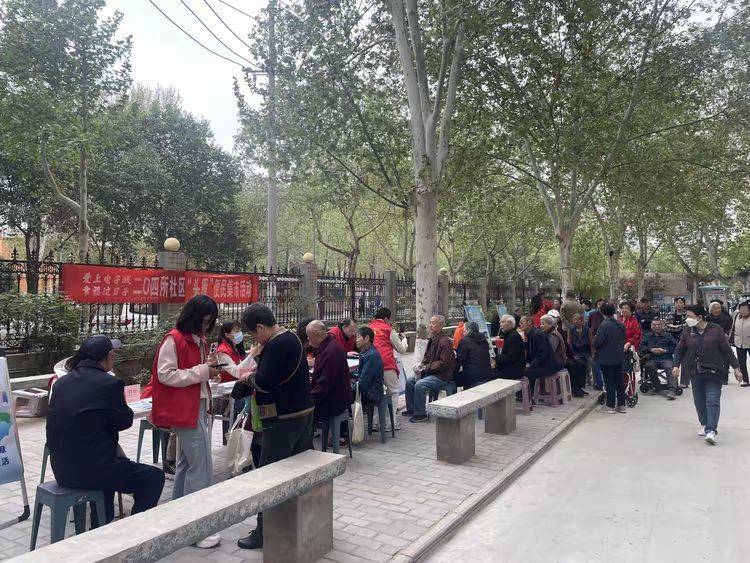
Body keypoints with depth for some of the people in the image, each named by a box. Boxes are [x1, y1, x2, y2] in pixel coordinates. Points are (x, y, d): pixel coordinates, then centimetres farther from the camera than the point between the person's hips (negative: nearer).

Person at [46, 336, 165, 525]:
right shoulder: (110, 383, -17)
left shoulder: (62, 383, 5)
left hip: (62, 470, 8)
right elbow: (125, 421, -6)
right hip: (90, 470, -8)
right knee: (154, 477, 5)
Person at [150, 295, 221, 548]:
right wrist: (202, 371, -20)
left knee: (187, 463, 18)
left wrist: (210, 367, 2)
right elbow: (165, 375, -18)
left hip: (200, 407, 9)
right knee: (202, 468, -7)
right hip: (186, 410, -9)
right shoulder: (174, 339, -13)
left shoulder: (199, 340, 13)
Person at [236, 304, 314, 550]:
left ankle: (264, 532, 12)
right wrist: (259, 356, 2)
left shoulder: (277, 345, -21)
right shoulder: (291, 337, 11)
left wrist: (249, 377, -5)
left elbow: (264, 382, -24)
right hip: (302, 412, 10)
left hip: (283, 420, -10)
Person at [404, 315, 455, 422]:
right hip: (430, 373, 10)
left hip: (442, 377, -10)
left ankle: (421, 414, -14)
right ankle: (411, 409, 15)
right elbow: (427, 357, 23)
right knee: (409, 381, 4)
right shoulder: (432, 340, 13)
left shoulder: (445, 341, -18)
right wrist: (420, 365, 2)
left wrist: (426, 367, -19)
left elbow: (444, 363, -22)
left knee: (420, 385, -27)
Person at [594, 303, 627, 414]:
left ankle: (610, 406, 8)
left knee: (609, 381, 1)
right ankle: (621, 405, 20)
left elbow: (597, 342, -20)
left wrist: (595, 348, 1)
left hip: (607, 358, -6)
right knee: (619, 380, 13)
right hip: (619, 357, 6)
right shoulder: (621, 325, 2)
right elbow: (623, 340, 10)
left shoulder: (604, 325, -19)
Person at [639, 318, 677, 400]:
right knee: (648, 366, -31)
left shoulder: (667, 335, 16)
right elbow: (641, 347, 13)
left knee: (669, 368, -32)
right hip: (652, 359, 1)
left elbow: (675, 347, 7)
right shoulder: (648, 336, 21)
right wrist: (650, 349, -4)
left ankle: (672, 390, -41)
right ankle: (657, 386, -19)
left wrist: (665, 350, -8)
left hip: (666, 358, -1)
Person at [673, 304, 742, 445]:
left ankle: (711, 431, -11)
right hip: (695, 373, 3)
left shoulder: (716, 330, -4)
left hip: (713, 373, -3)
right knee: (699, 401, 10)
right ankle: (704, 425, 27)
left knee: (712, 400, -9)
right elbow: (680, 350, 9)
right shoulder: (687, 332, 3)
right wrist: (676, 365, -4)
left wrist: (736, 368, 1)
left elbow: (726, 350, 0)